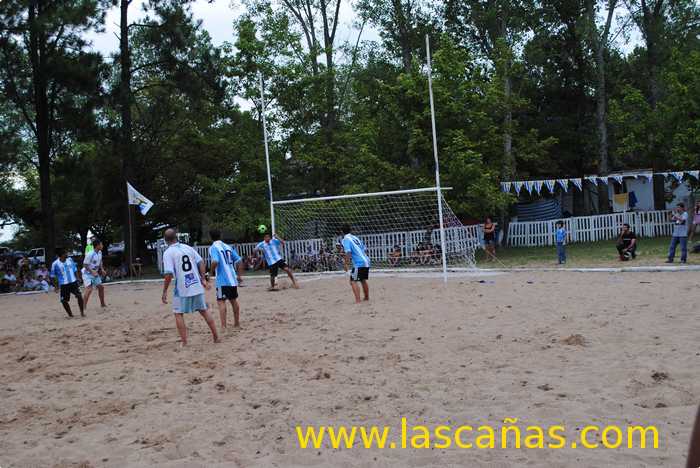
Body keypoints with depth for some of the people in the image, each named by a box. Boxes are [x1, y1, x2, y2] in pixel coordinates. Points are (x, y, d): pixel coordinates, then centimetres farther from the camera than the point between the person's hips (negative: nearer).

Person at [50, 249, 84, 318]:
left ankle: (82, 312, 7)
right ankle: (70, 314, 19)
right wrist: (56, 286, -2)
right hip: (63, 284, -2)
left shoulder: (70, 260, 2)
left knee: (79, 296, -7)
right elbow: (53, 276, 0)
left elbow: (75, 270, 14)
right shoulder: (55, 264, -9)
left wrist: (78, 278, 5)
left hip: (73, 282, 2)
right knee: (64, 301, 1)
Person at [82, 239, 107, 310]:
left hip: (95, 273, 8)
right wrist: (92, 272, -27)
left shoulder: (100, 253, 1)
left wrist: (102, 269, 2)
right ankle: (84, 306, -15)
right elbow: (85, 265, -21)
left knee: (101, 287, 11)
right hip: (87, 274, -8)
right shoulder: (90, 254, -24)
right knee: (89, 289, -20)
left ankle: (102, 304, 25)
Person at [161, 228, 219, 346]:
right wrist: (203, 279, 12)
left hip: (182, 289, -5)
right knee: (204, 311, 15)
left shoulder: (168, 252, -7)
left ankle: (184, 342, 4)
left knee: (178, 314, 8)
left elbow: (169, 274, -15)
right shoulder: (188, 248, 8)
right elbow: (201, 263, 5)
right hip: (197, 286, 5)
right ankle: (216, 337, 18)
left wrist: (164, 291, -8)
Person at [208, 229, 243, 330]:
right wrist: (239, 275, 17)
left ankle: (223, 326, -10)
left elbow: (215, 262, -22)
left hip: (222, 280, -6)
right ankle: (237, 323, 27)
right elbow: (239, 261, 12)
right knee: (233, 300, 17)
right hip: (232, 278, 6)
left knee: (221, 302, -4)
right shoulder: (228, 247, 14)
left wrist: (212, 271, -5)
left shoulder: (213, 248, -5)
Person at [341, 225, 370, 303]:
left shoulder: (346, 239, -6)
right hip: (366, 262, 8)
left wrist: (346, 264, -15)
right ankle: (367, 297, 38)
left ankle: (358, 301, -18)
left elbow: (348, 252, -19)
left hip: (359, 264, -8)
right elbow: (365, 249, 21)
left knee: (353, 281, -7)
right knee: (363, 280, 25)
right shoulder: (355, 238, 18)